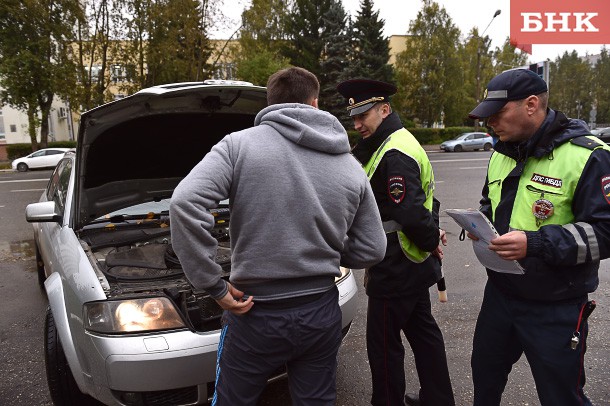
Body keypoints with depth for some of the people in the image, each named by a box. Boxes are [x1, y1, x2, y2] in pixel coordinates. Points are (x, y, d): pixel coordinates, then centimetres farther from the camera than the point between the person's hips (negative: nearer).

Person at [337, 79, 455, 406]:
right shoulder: (398, 144, 13)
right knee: (422, 330, 21)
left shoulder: (394, 154, -22)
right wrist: (432, 233, 6)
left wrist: (430, 240, -11)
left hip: (396, 269, -11)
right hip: (415, 265, 11)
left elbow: (410, 213, -28)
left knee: (383, 343, 4)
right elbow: (424, 199, 17)